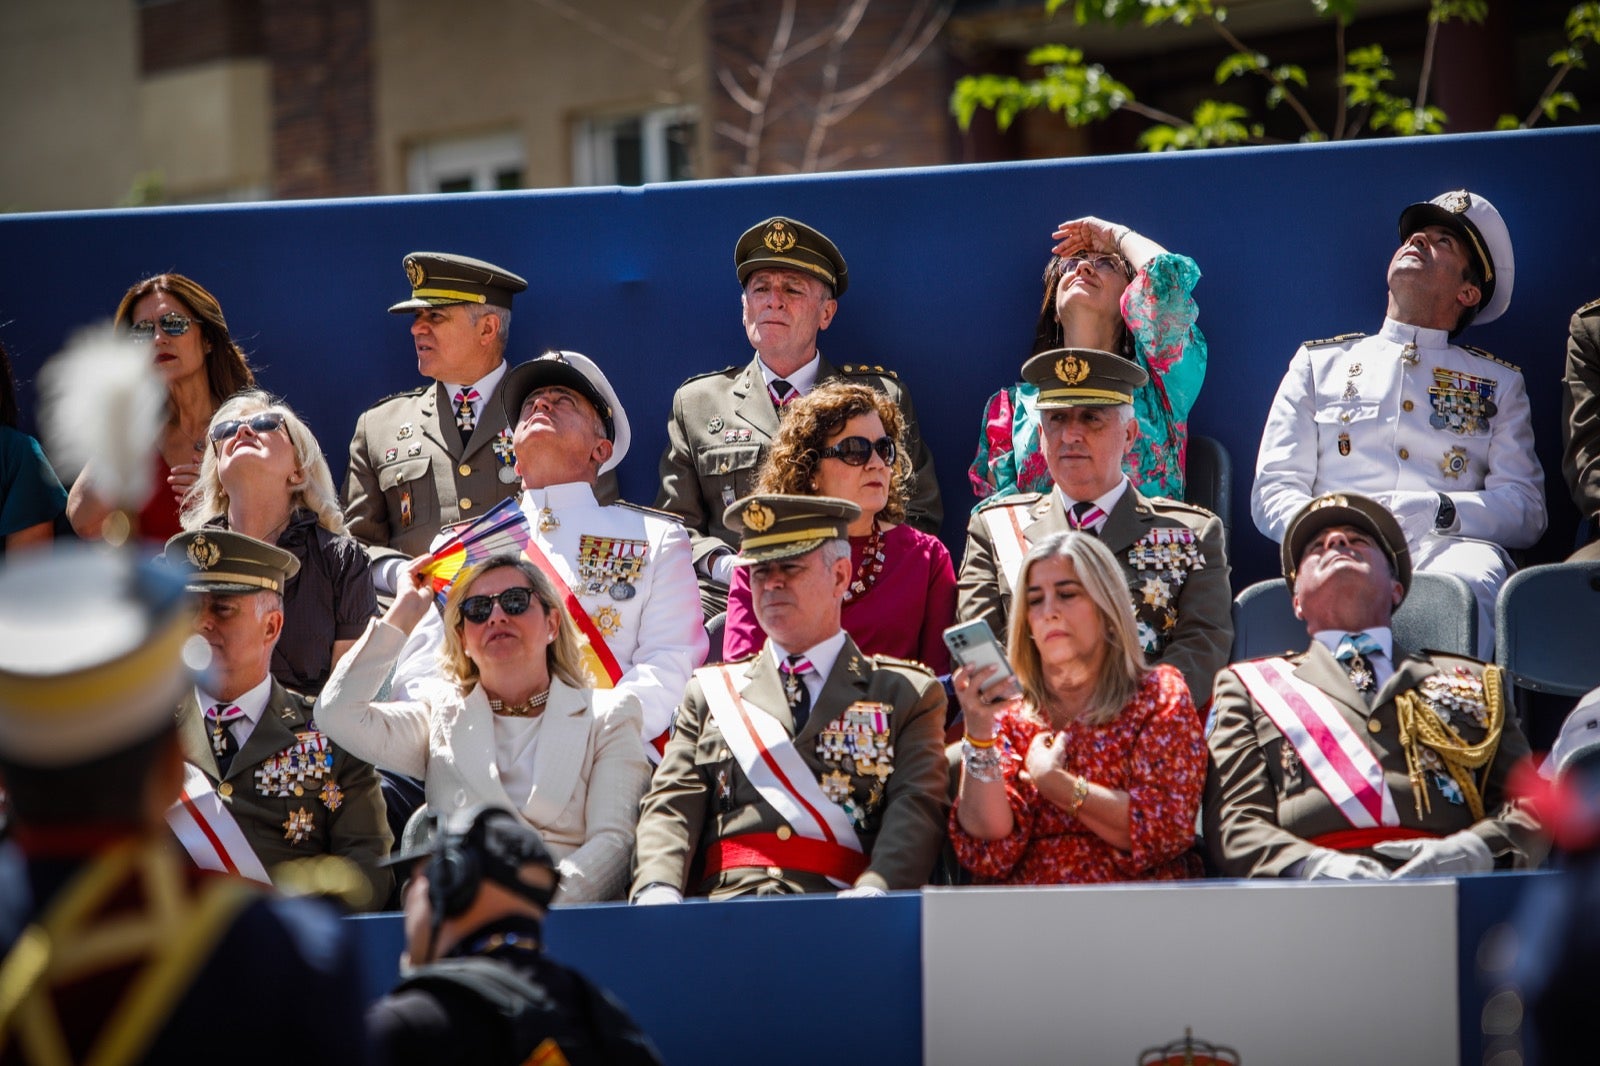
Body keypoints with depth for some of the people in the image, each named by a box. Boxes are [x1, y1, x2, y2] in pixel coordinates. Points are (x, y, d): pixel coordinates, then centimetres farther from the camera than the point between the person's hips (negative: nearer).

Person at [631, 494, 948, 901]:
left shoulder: (909, 694, 18)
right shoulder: (710, 693, 25)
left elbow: (917, 807, 3)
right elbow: (671, 807, 13)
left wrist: (873, 893, -18)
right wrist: (657, 890, -10)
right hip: (722, 903, 2)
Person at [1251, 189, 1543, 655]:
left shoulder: (1499, 383, 27)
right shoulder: (1319, 363, 28)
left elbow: (1526, 511, 13)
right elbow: (1273, 493, 17)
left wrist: (1439, 511, -9)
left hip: (1447, 548, 1)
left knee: (1473, 581, -40)